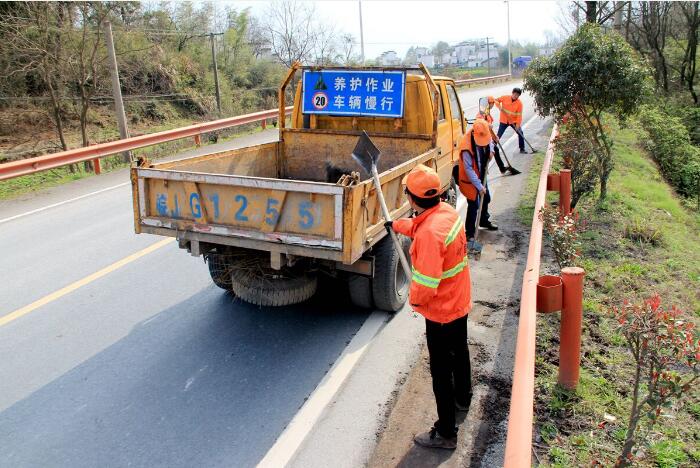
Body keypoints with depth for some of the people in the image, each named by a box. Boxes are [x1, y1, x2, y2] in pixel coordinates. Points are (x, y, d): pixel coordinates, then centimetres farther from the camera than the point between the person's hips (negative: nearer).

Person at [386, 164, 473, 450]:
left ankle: (445, 433, 20)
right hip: (460, 300, 10)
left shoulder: (429, 233, -33)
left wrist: (415, 299, -12)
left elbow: (427, 281, -33)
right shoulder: (446, 210, -5)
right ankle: (462, 398, 54)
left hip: (441, 311, -9)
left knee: (441, 371, 5)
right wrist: (395, 225, 32)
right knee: (459, 351, 29)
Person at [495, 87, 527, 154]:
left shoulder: (519, 103, -13)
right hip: (504, 120, -1)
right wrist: (499, 106, -14)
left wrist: (518, 124, -21)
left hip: (514, 121, 1)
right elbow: (496, 100, 3)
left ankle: (522, 149, 9)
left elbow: (519, 115, -14)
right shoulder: (505, 98, -11)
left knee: (520, 133, -4)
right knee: (499, 134, -1)